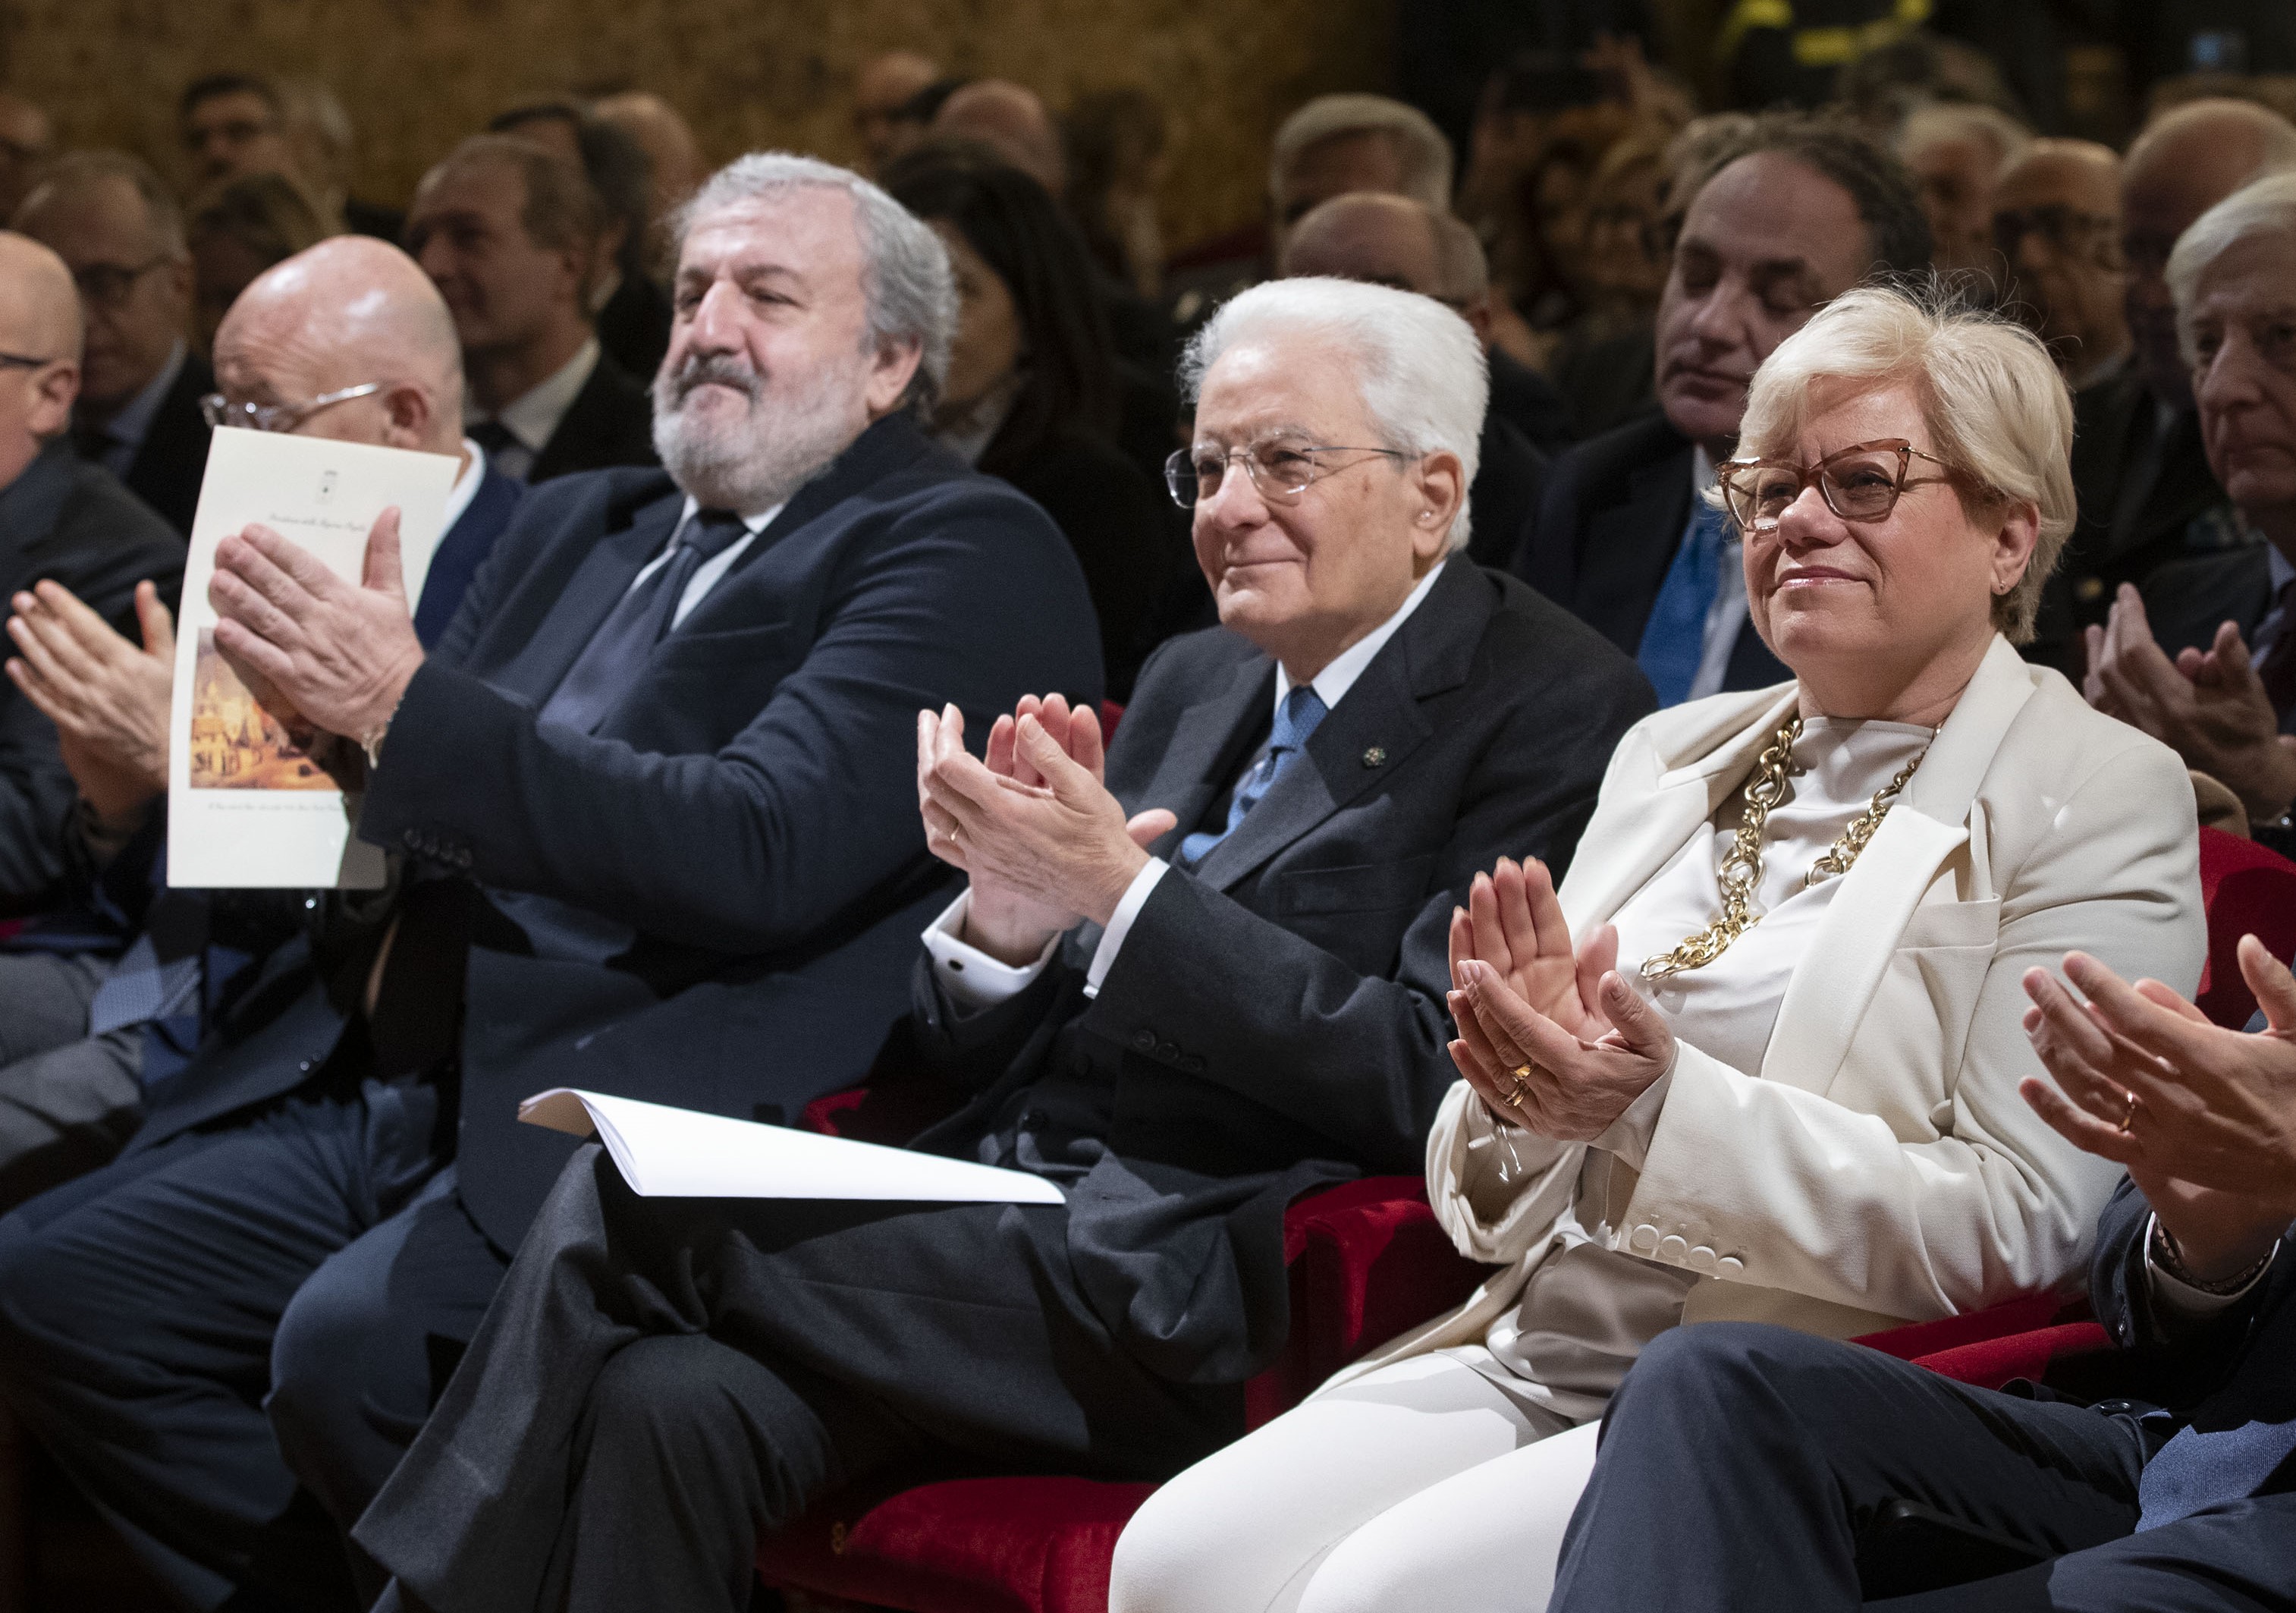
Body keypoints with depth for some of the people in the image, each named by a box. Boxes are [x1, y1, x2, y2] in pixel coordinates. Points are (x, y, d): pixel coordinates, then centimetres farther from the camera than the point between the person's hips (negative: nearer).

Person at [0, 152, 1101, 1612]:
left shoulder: (967, 551, -3)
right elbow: (418, 816, 21)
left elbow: (764, 852, -17)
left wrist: (407, 707, -19)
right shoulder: (585, 527, 22)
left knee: (358, 1343, -31)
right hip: (389, 1079, 9)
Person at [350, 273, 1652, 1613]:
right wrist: (1007, 922, -5)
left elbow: (1433, 1085, -14)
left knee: (621, 1195, -21)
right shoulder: (1195, 684, 21)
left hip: (1195, 1296, -6)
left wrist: (1122, 895, -17)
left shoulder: (1560, 711, -2)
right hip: (1003, 1214, 7)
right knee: (667, 1408, -25)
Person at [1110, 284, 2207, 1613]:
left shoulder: (2103, 799, -1)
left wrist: (1661, 1106, -20)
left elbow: (2016, 1230, -11)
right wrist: (1524, 1090, -8)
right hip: (1530, 1367, 6)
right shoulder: (1672, 756, 18)